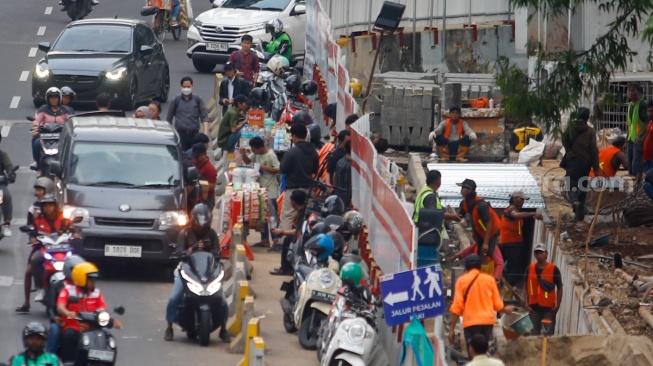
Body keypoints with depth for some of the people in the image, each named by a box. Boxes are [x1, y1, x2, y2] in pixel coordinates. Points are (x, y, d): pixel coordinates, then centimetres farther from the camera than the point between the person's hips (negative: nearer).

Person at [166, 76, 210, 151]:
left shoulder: (198, 100, 8)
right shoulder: (176, 100, 8)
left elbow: (204, 117, 4)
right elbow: (169, 118, 13)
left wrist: (206, 131, -10)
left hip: (194, 134, 1)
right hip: (180, 133, -1)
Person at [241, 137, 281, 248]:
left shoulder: (271, 155, -16)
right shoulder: (256, 154, 6)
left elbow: (278, 170, -19)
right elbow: (247, 161, 19)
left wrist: (264, 168, -20)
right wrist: (243, 154, -1)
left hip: (270, 190, -8)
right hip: (260, 188, 8)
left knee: (272, 215, -8)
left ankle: (276, 240, -6)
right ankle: (265, 240, 19)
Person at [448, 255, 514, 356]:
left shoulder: (462, 281, 0)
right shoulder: (489, 279, 6)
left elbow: (457, 307, -5)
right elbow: (497, 304, 10)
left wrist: (452, 328, -2)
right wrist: (505, 310, 33)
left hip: (471, 322, -2)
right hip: (487, 320, 3)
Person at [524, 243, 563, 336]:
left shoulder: (553, 269, -3)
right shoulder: (530, 269, 6)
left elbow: (559, 288, 0)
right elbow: (527, 288, 11)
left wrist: (557, 305, -7)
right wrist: (526, 304, 1)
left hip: (548, 307, -3)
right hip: (534, 306, 3)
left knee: (548, 334, -3)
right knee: (534, 333, 8)